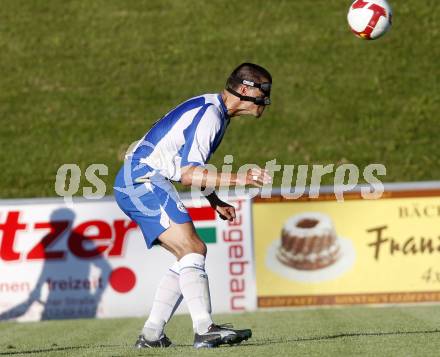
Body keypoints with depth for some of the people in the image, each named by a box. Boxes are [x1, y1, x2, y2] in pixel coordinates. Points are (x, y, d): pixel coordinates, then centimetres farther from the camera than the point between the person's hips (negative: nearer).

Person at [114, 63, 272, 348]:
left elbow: (193, 166, 28)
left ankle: (151, 335, 6)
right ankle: (205, 330, -28)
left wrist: (215, 202, 21)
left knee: (190, 255, 8)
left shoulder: (215, 111, 17)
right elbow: (187, 173, -23)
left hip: (137, 182, 11)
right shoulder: (209, 114, -16)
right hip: (143, 178, -11)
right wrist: (237, 179, -27)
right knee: (193, 249, -20)